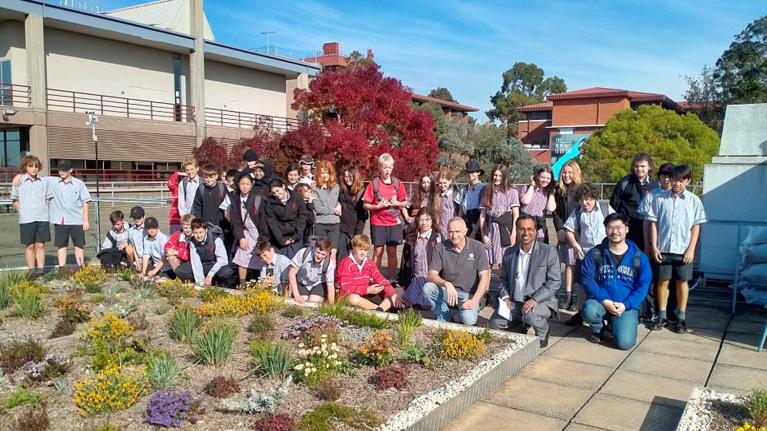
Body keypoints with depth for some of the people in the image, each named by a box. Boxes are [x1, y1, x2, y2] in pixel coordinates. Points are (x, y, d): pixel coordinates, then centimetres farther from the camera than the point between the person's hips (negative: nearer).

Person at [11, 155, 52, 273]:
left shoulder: (44, 182, 7)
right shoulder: (19, 181, 2)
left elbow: (48, 199, 15)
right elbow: (15, 201, 8)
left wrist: (43, 210, 4)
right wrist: (23, 212, -1)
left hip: (42, 218, 1)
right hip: (26, 219, -1)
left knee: (40, 245, 5)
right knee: (30, 246, 5)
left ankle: (41, 270, 10)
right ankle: (31, 271, 12)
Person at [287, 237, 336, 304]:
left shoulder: (330, 264, -29)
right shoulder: (303, 253, -30)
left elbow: (330, 286, -22)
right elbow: (292, 272, -21)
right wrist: (296, 295, -26)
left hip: (317, 284, 0)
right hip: (301, 283, 0)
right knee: (300, 303, -17)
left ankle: (322, 297, 14)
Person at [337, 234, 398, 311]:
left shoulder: (369, 264, 7)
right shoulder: (346, 263, -11)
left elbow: (379, 278, -7)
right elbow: (346, 288, -20)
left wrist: (392, 292, -25)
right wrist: (368, 290, -28)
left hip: (366, 296, 6)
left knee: (393, 295, -7)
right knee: (353, 298, -41)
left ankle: (379, 310, -38)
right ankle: (384, 308, -36)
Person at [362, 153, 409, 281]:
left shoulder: (397, 183, 3)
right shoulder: (374, 184, -4)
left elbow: (404, 203, 11)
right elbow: (366, 205, -2)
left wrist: (397, 203, -9)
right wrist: (377, 206, -17)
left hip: (394, 223, 2)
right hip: (378, 223, -2)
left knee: (392, 252, 7)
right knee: (378, 251, 3)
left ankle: (392, 279, 16)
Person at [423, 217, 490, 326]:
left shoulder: (477, 247, -8)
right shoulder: (441, 247, -5)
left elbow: (484, 277, -11)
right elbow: (431, 275, -10)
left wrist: (474, 300, -22)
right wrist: (446, 284, -30)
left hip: (469, 294, -2)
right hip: (447, 290, 2)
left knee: (468, 320, -30)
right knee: (427, 288, -27)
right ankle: (444, 317, -4)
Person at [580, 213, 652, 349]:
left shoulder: (639, 257, 3)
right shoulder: (595, 254, 1)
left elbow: (642, 286, 1)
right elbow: (587, 279, -5)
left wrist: (626, 305, -15)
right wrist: (604, 300, -18)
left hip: (626, 306, 0)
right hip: (600, 301, 0)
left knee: (625, 343, -20)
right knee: (589, 311, -35)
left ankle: (616, 323, 18)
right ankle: (598, 329, 3)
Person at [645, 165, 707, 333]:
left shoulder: (694, 200, 1)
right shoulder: (659, 198, 0)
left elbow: (696, 226, 2)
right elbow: (654, 223, 2)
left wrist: (691, 249, -5)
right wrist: (654, 246, -3)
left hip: (683, 250, 0)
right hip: (663, 249, 0)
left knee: (682, 282, 9)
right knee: (662, 281, 6)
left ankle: (681, 318, 19)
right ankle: (662, 316, 18)